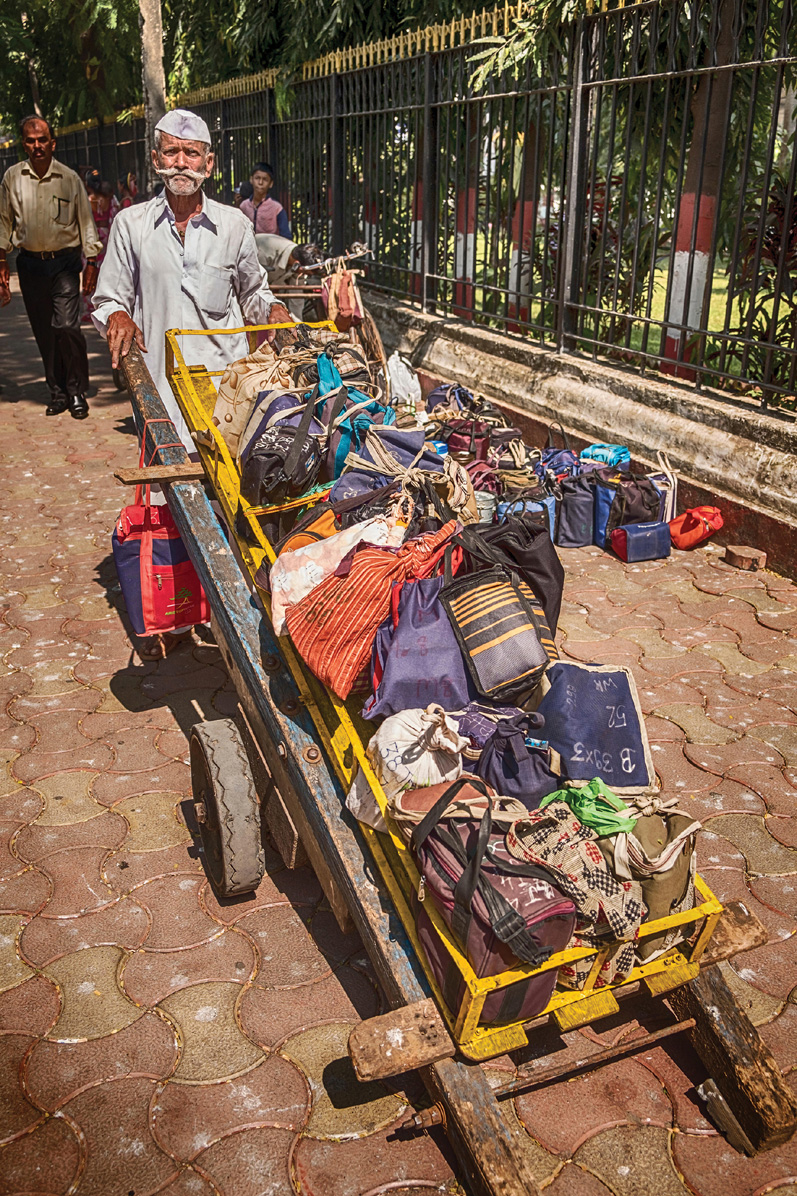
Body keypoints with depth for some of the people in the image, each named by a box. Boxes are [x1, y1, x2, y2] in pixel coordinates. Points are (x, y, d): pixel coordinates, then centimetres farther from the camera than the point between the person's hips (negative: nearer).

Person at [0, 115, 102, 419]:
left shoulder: (69, 178, 0)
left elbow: (86, 221, 5)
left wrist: (92, 262, 0)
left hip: (64, 262, -2)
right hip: (30, 264, 2)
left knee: (67, 327, -14)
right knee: (44, 333, 5)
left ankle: (77, 392, 1)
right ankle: (57, 392, 17)